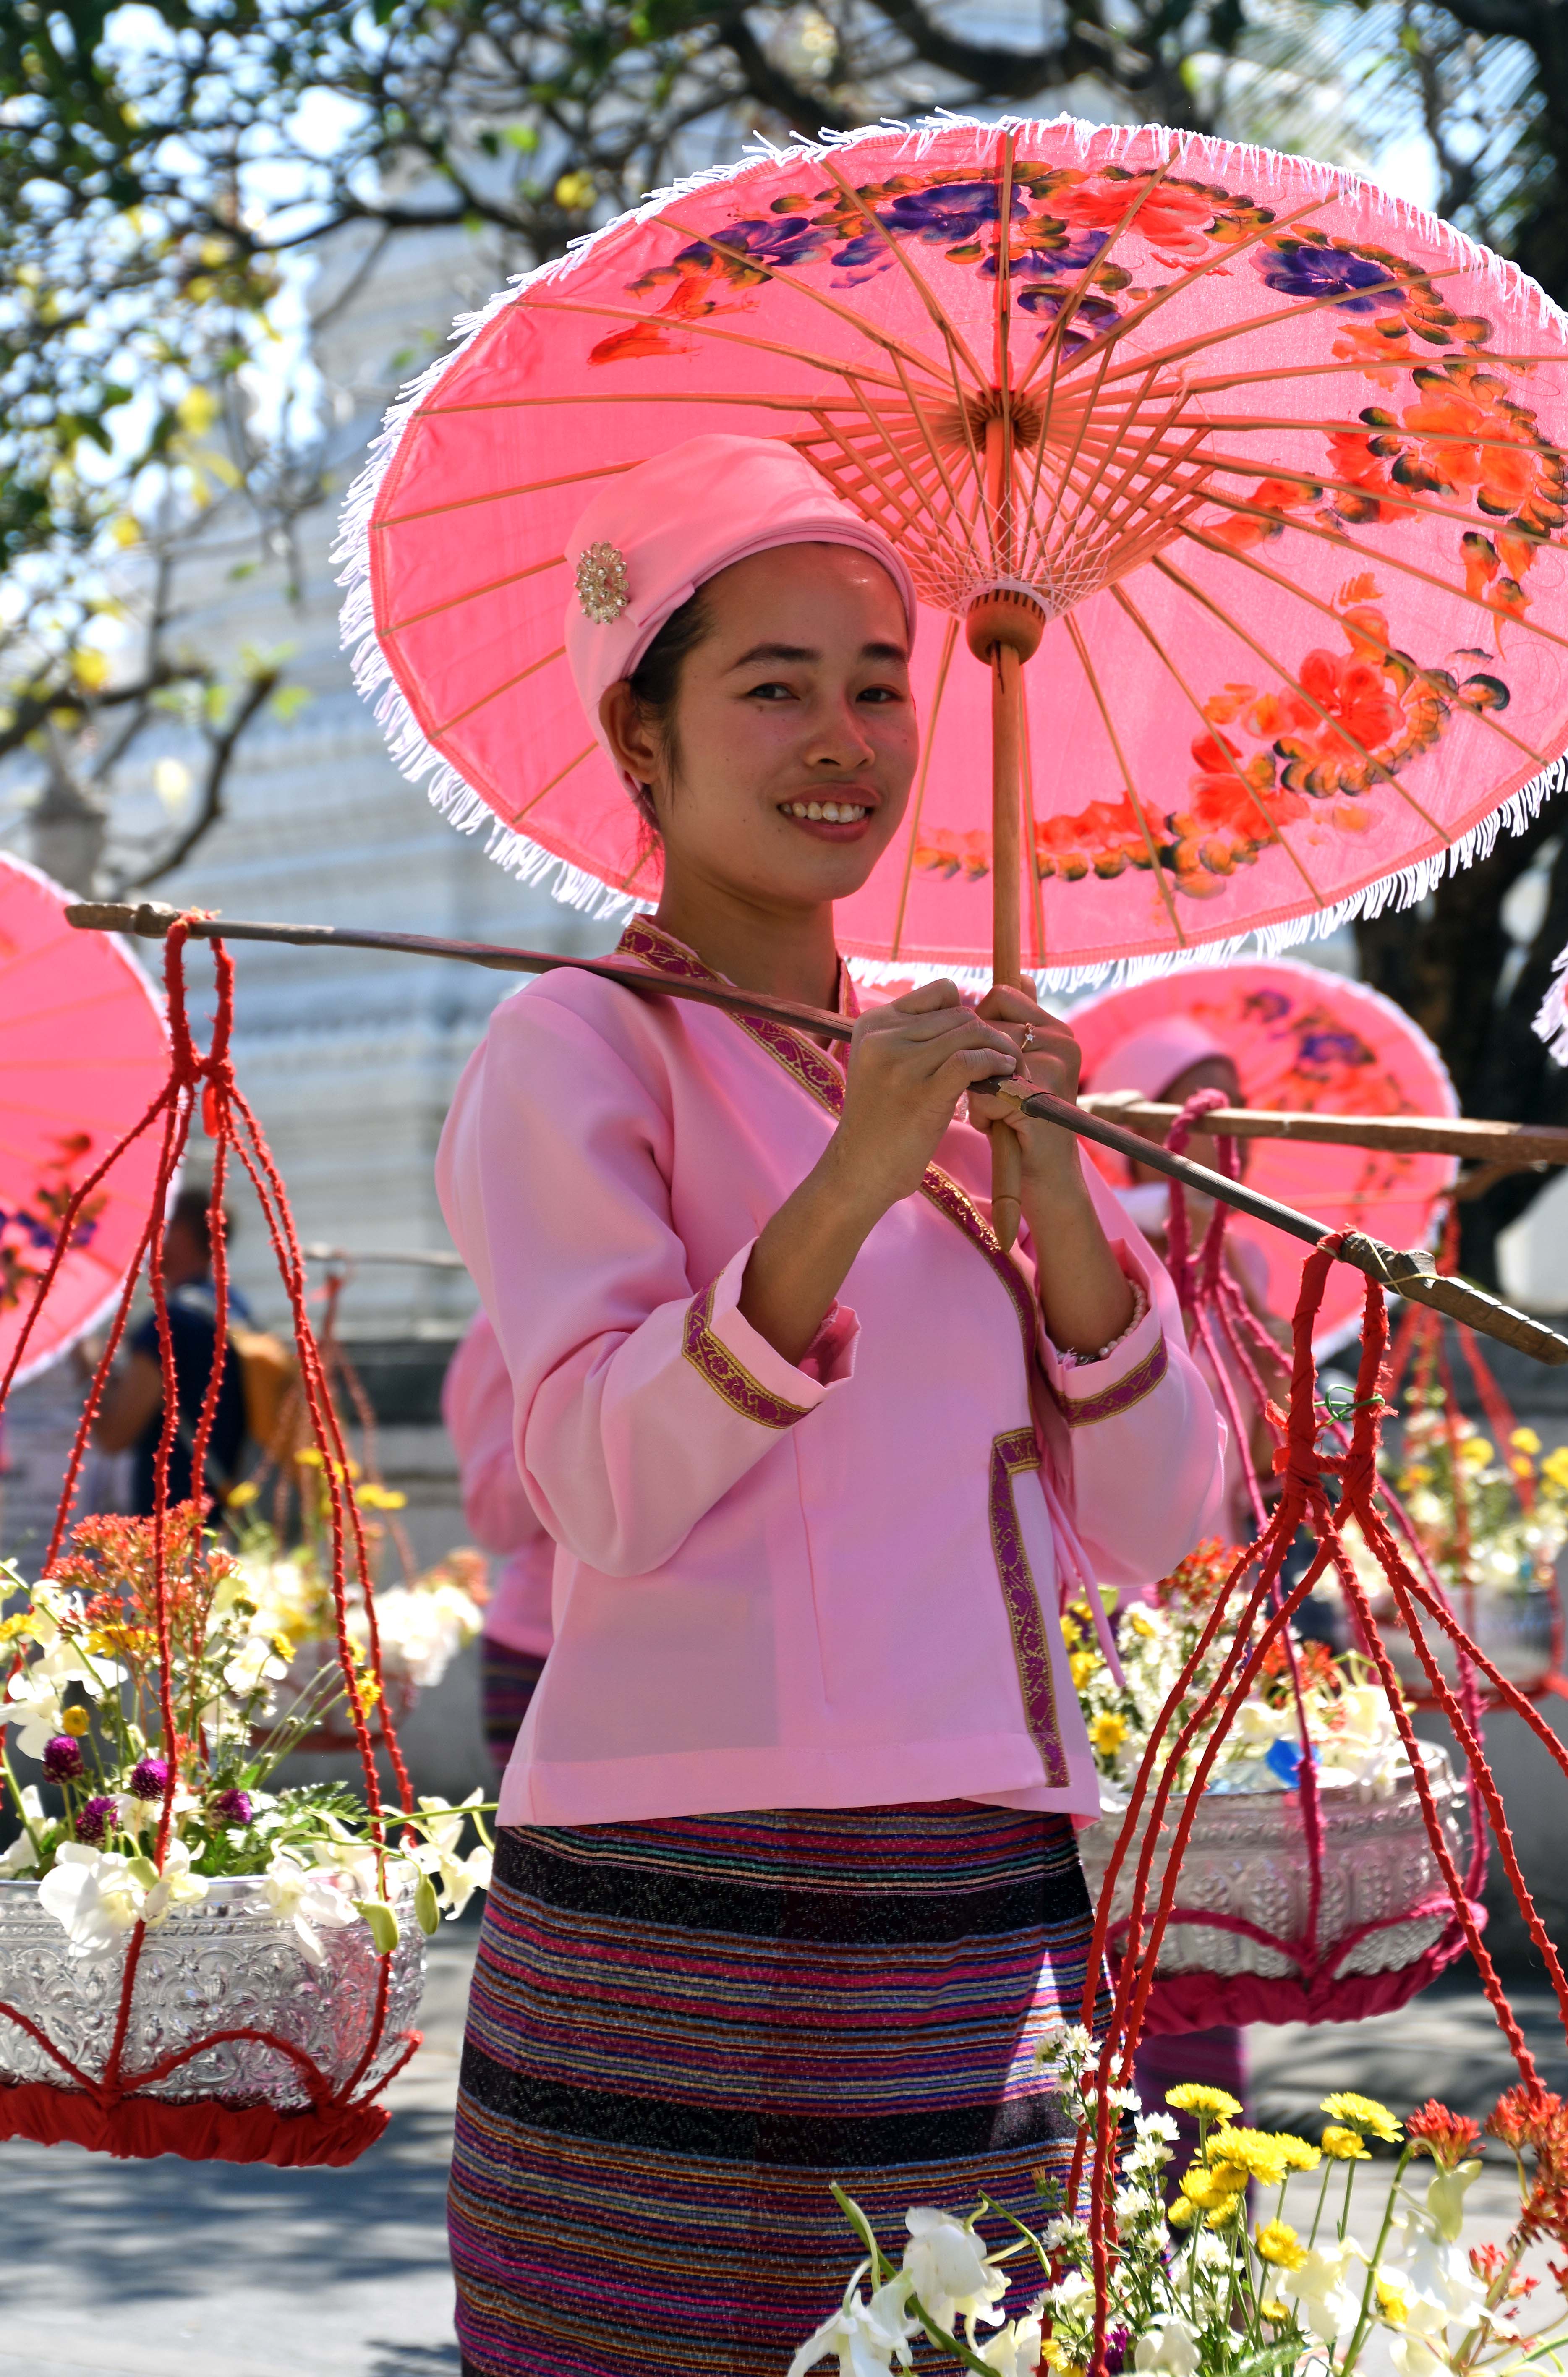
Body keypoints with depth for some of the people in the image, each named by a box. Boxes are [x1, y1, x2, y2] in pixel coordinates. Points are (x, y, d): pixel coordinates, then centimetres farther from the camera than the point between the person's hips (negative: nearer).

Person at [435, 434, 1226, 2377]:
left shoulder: (946, 1074, 18)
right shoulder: (573, 1048, 0)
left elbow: (1143, 1531, 8)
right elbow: (603, 1489, -15)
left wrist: (1051, 1188, -5)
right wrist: (848, 1189, -25)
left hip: (989, 1930, 6)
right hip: (688, 1941, -5)